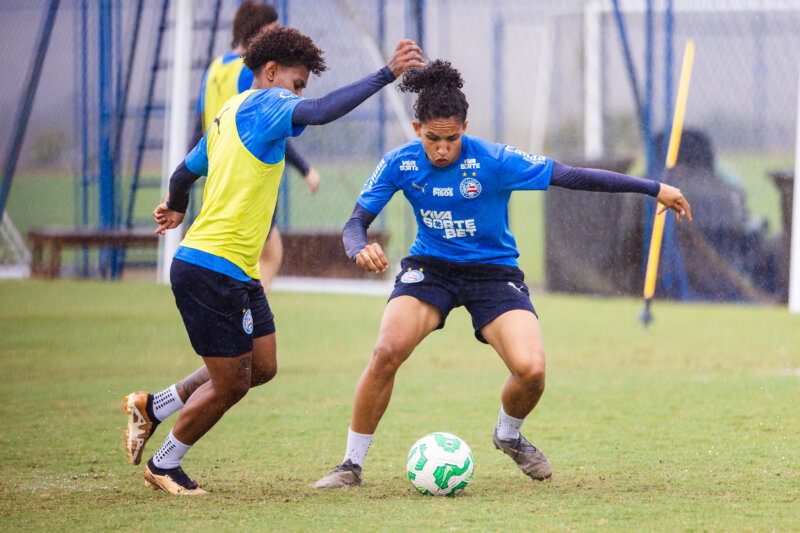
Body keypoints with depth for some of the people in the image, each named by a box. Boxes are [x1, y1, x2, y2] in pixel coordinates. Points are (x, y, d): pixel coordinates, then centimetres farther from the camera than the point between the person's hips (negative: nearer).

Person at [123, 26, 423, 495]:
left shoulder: (229, 116, 18)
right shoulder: (265, 103, -9)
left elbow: (184, 174, 30)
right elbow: (319, 112, -29)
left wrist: (176, 210, 51)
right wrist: (385, 75, -31)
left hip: (239, 275, 10)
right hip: (213, 269, -10)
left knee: (261, 367, 13)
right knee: (231, 384, 0)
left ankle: (152, 407, 24)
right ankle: (164, 466, 18)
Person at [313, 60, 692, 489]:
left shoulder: (493, 161, -19)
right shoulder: (400, 164, -12)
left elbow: (570, 176, -18)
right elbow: (355, 223, -7)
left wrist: (654, 189, -18)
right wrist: (360, 250, -33)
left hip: (493, 272, -1)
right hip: (429, 268, 1)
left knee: (530, 369, -22)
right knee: (387, 352, -26)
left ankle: (508, 435, 15)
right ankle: (351, 464, -9)